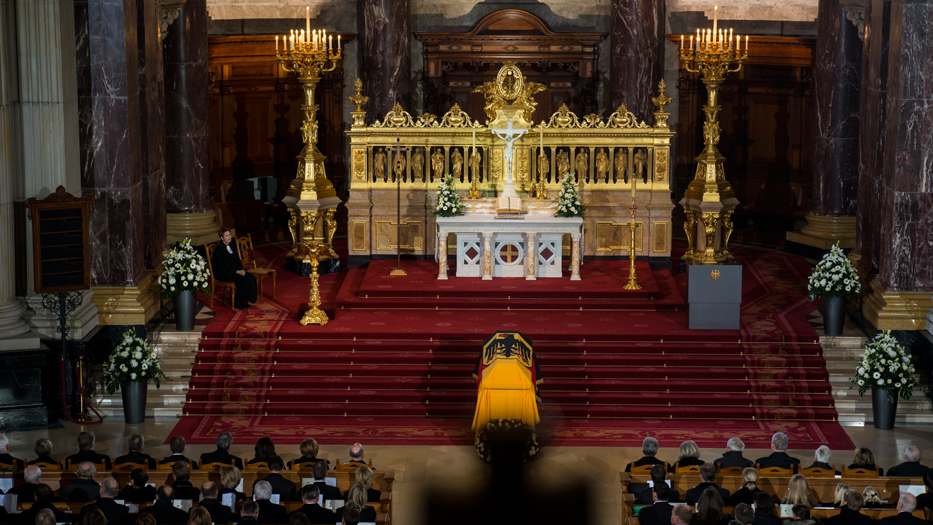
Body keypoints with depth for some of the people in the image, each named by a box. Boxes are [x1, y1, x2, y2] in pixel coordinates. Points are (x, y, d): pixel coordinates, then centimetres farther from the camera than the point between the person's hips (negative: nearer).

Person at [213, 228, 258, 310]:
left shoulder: (231, 245, 9)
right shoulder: (219, 249, -16)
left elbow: (237, 260, 15)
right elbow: (224, 266, -19)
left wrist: (241, 270, -3)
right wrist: (237, 272, -20)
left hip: (235, 270, 8)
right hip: (223, 274, -8)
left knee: (251, 277, -13)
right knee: (243, 280, -27)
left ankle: (248, 301, -6)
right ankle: (238, 303, -14)